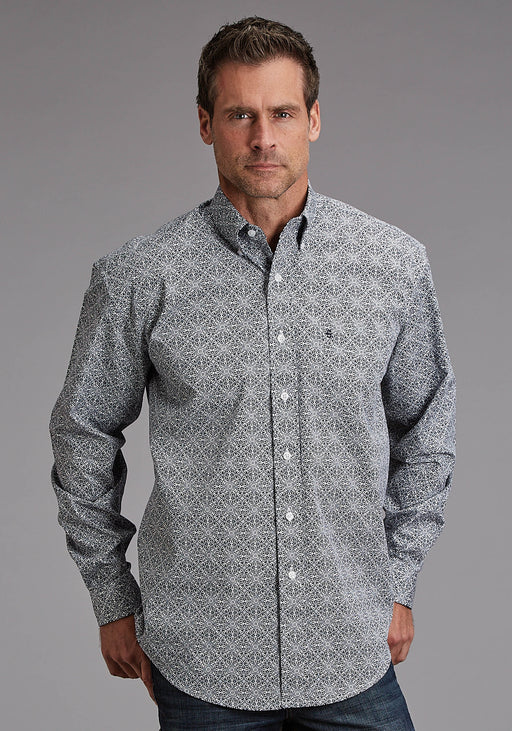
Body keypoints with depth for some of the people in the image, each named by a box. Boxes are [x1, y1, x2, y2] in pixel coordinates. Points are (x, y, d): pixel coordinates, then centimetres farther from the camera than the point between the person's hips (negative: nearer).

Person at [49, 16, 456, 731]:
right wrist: (113, 601, 7)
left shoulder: (395, 263, -2)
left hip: (352, 648, 1)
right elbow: (86, 432, 4)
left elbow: (424, 428, 9)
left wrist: (398, 584, 10)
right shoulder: (139, 276, -7)